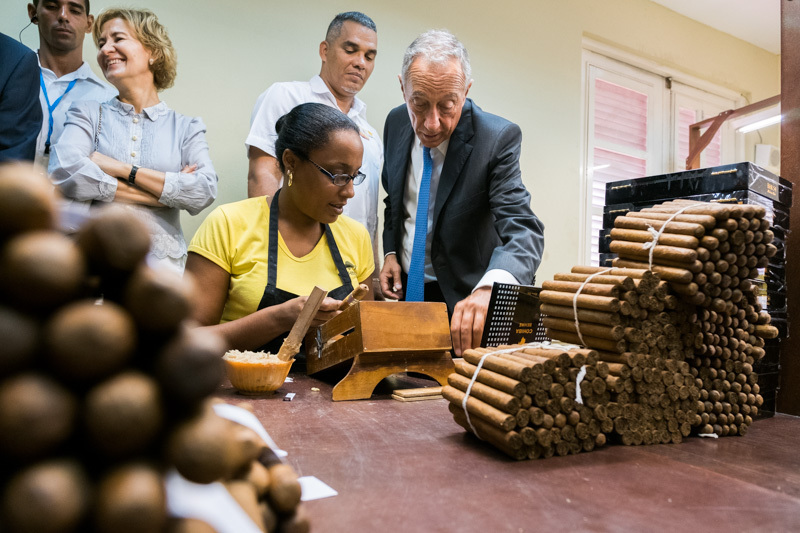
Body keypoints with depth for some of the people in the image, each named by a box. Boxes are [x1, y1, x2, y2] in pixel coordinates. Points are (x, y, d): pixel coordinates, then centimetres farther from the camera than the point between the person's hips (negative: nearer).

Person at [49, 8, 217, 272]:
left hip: (160, 263, 0)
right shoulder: (87, 114, 12)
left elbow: (204, 192, -6)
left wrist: (124, 169, -7)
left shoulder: (186, 128, 11)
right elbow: (64, 171, -7)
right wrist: (167, 193, -8)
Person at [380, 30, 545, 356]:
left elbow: (522, 228, -33)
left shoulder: (498, 138, -22)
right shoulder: (396, 122, -5)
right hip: (406, 289, 5)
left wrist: (489, 289, -52)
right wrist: (390, 252, -4)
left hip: (462, 300, -4)